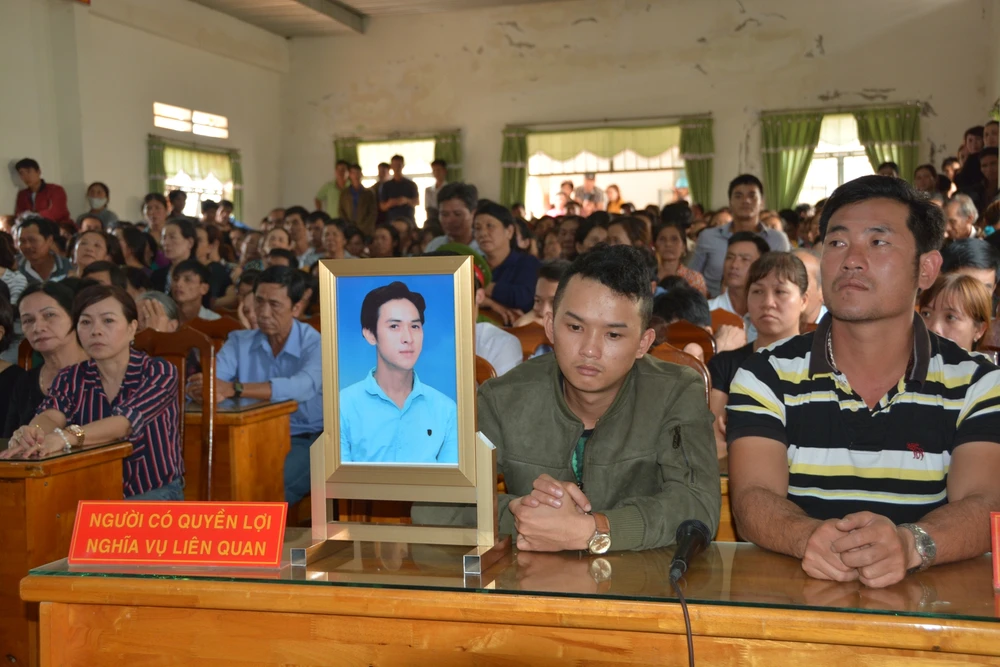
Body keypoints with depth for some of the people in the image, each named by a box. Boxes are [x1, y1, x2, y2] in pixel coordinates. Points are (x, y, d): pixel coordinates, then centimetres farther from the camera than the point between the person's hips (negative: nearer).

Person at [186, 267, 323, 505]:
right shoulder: (239, 342, 4)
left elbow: (303, 387, -31)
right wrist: (210, 390, -38)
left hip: (304, 441, -3)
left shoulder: (316, 344, -9)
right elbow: (198, 384, -11)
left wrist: (234, 389, -43)